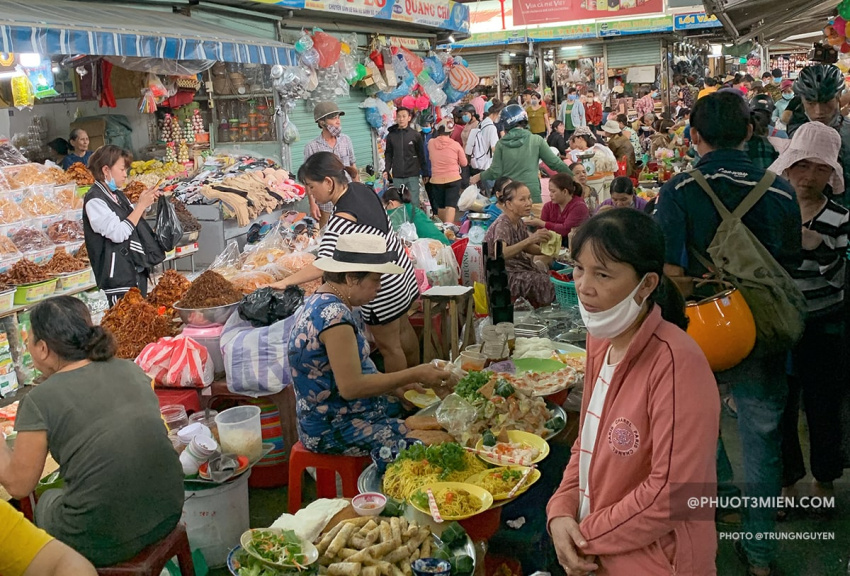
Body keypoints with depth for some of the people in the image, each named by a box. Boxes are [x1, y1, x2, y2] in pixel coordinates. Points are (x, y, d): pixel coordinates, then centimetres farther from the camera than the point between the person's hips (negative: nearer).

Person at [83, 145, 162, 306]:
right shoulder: (94, 200, -13)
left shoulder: (117, 194, 13)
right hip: (118, 273, -9)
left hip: (138, 268, 9)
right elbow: (118, 233, -21)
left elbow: (135, 221, 25)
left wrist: (145, 203, 9)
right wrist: (141, 205, -16)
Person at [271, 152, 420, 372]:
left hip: (382, 286, -9)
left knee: (388, 345, 9)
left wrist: (284, 283, -32)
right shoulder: (360, 188, -4)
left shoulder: (342, 220, -30)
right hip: (399, 265, 9)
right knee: (403, 330, 25)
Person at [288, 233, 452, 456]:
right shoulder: (334, 315, -24)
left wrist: (395, 384, 5)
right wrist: (414, 375, -17)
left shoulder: (324, 303, 7)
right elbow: (351, 387, -25)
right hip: (334, 430, -10)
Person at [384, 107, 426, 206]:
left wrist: (424, 173, 1)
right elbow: (388, 154, 10)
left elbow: (421, 155, 2)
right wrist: (387, 170, -2)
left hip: (413, 175, -2)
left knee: (414, 203, 2)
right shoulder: (391, 135, 4)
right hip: (397, 176, 2)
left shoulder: (415, 135, -1)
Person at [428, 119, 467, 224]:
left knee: (440, 206, 16)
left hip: (436, 180, 3)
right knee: (451, 205, -7)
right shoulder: (455, 144, -7)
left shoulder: (431, 143, -2)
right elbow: (464, 163, 2)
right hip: (453, 179, -3)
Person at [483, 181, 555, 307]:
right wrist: (530, 239, -43)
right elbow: (499, 254, -37)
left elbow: (526, 247, 15)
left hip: (517, 266, 9)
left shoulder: (519, 223, 5)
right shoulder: (502, 224, -20)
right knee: (543, 282, -21)